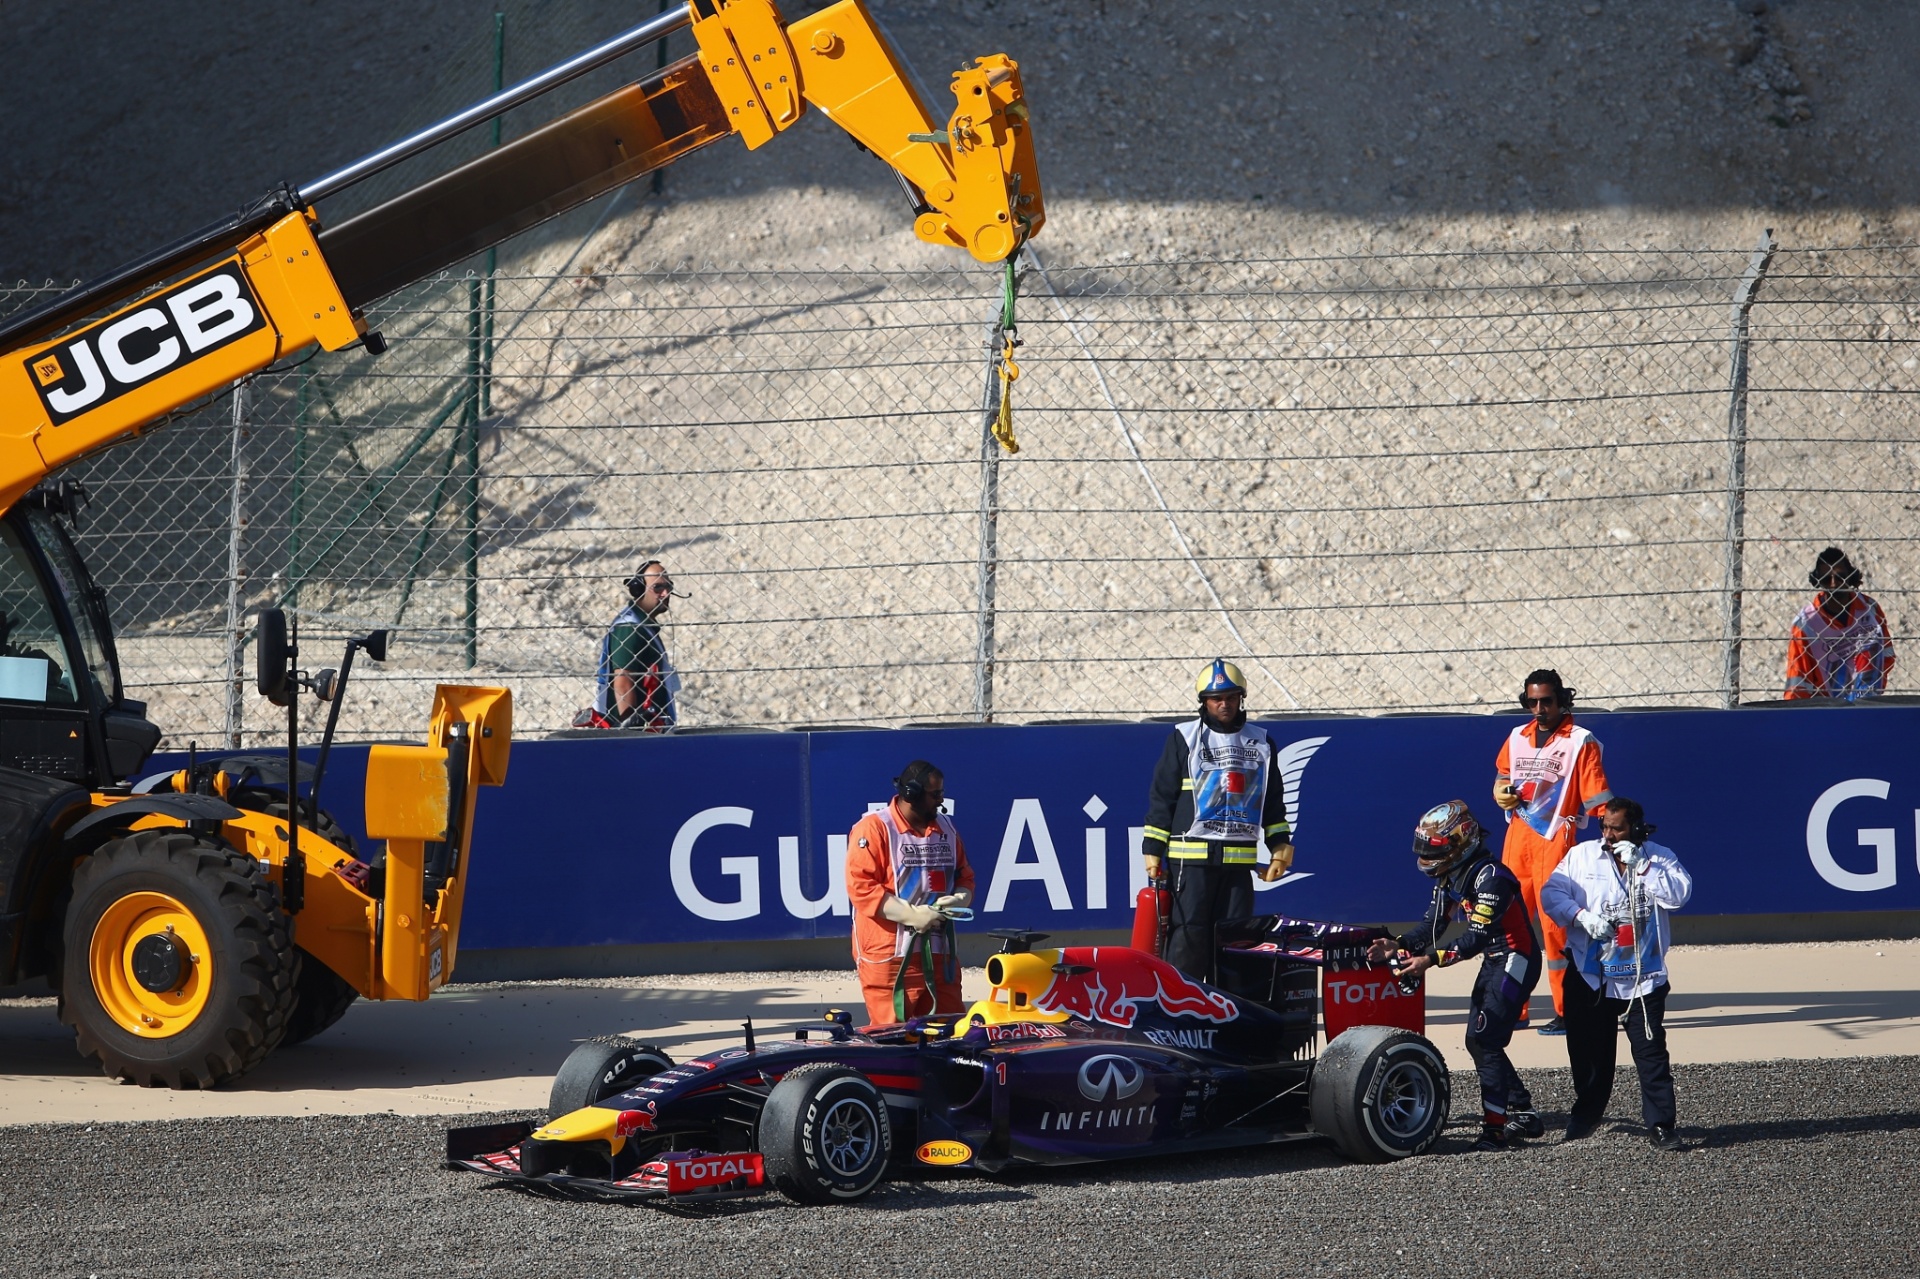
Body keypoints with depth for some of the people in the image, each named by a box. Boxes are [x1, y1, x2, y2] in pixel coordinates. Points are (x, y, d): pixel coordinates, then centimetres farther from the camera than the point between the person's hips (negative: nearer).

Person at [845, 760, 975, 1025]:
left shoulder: (946, 829, 15)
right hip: (890, 956, -6)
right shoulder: (874, 829, -7)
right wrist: (911, 914, -18)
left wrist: (959, 899, -3)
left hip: (939, 952, 6)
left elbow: (964, 876, 22)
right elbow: (861, 887, -14)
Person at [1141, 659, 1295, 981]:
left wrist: (1280, 846, 10)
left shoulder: (1261, 743, 15)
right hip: (1192, 857, -3)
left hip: (1240, 858, 3)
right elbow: (1161, 797, 4)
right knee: (1188, 936, -8)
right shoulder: (1184, 739, 4)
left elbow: (1273, 802, 20)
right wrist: (1153, 850, -1)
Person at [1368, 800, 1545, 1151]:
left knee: (1485, 1042, -15)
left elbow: (1476, 938, -27)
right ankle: (1523, 1114, 21)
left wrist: (1430, 959, -31)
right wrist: (1399, 946, -13)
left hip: (1515, 960, -10)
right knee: (1478, 1042, 11)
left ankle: (1496, 1127, -13)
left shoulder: (1491, 876, -24)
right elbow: (1433, 924, 3)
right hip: (1493, 960, 10)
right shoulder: (1450, 876, 5)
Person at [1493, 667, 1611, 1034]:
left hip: (1554, 838, -6)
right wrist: (1501, 793, 3)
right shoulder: (1517, 738, 12)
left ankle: (1567, 1012, -5)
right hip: (1517, 837, 6)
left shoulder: (1580, 742, -5)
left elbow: (1598, 799, -10)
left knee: (1554, 924, -9)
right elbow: (1501, 778, 26)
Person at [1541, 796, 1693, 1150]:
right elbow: (1551, 893, -3)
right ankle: (1585, 1114, 29)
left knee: (1651, 1051, -6)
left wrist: (1641, 865, -17)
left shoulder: (1659, 858, 3)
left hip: (1643, 976, -1)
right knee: (1589, 1050, 11)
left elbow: (1679, 893, -12)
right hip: (1590, 977, 1)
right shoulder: (1582, 855, 4)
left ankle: (1660, 1123, -2)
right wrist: (1581, 915, -19)